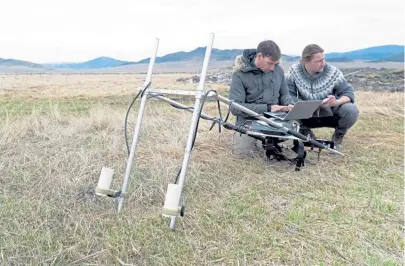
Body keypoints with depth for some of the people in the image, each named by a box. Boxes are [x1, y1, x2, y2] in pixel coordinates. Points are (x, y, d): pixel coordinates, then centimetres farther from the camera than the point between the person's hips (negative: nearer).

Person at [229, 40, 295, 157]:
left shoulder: (278, 70, 2)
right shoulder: (240, 74, -12)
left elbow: (284, 94, 15)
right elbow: (235, 107, -17)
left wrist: (290, 104, -10)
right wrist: (268, 108, -22)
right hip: (249, 120, -4)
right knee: (244, 151, -23)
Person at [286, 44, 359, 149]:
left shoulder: (333, 72, -13)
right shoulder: (294, 71, -13)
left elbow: (348, 92, -13)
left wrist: (337, 102, -36)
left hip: (331, 115, 0)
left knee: (351, 110, -30)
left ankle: (338, 135, 6)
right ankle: (306, 133, 3)